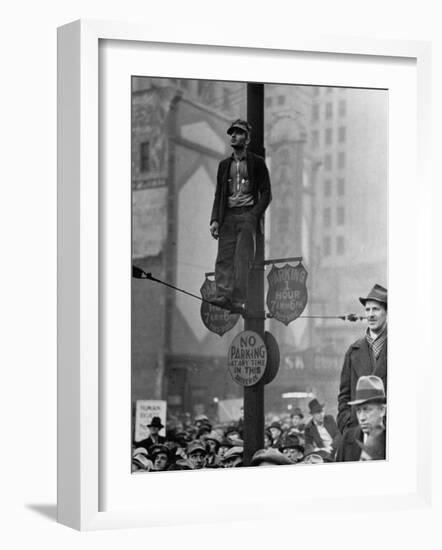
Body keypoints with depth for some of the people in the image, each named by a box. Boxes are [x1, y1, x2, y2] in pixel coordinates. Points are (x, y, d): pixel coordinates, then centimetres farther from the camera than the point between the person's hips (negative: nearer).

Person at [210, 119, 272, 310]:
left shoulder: (257, 163, 7)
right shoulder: (224, 165, 18)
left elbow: (266, 193, 3)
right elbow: (218, 194, 17)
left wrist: (254, 215, -11)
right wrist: (215, 220, 5)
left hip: (247, 215, -4)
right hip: (227, 216, 4)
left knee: (242, 258, -9)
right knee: (224, 257, -8)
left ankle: (238, 300, -12)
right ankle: (223, 295, -15)